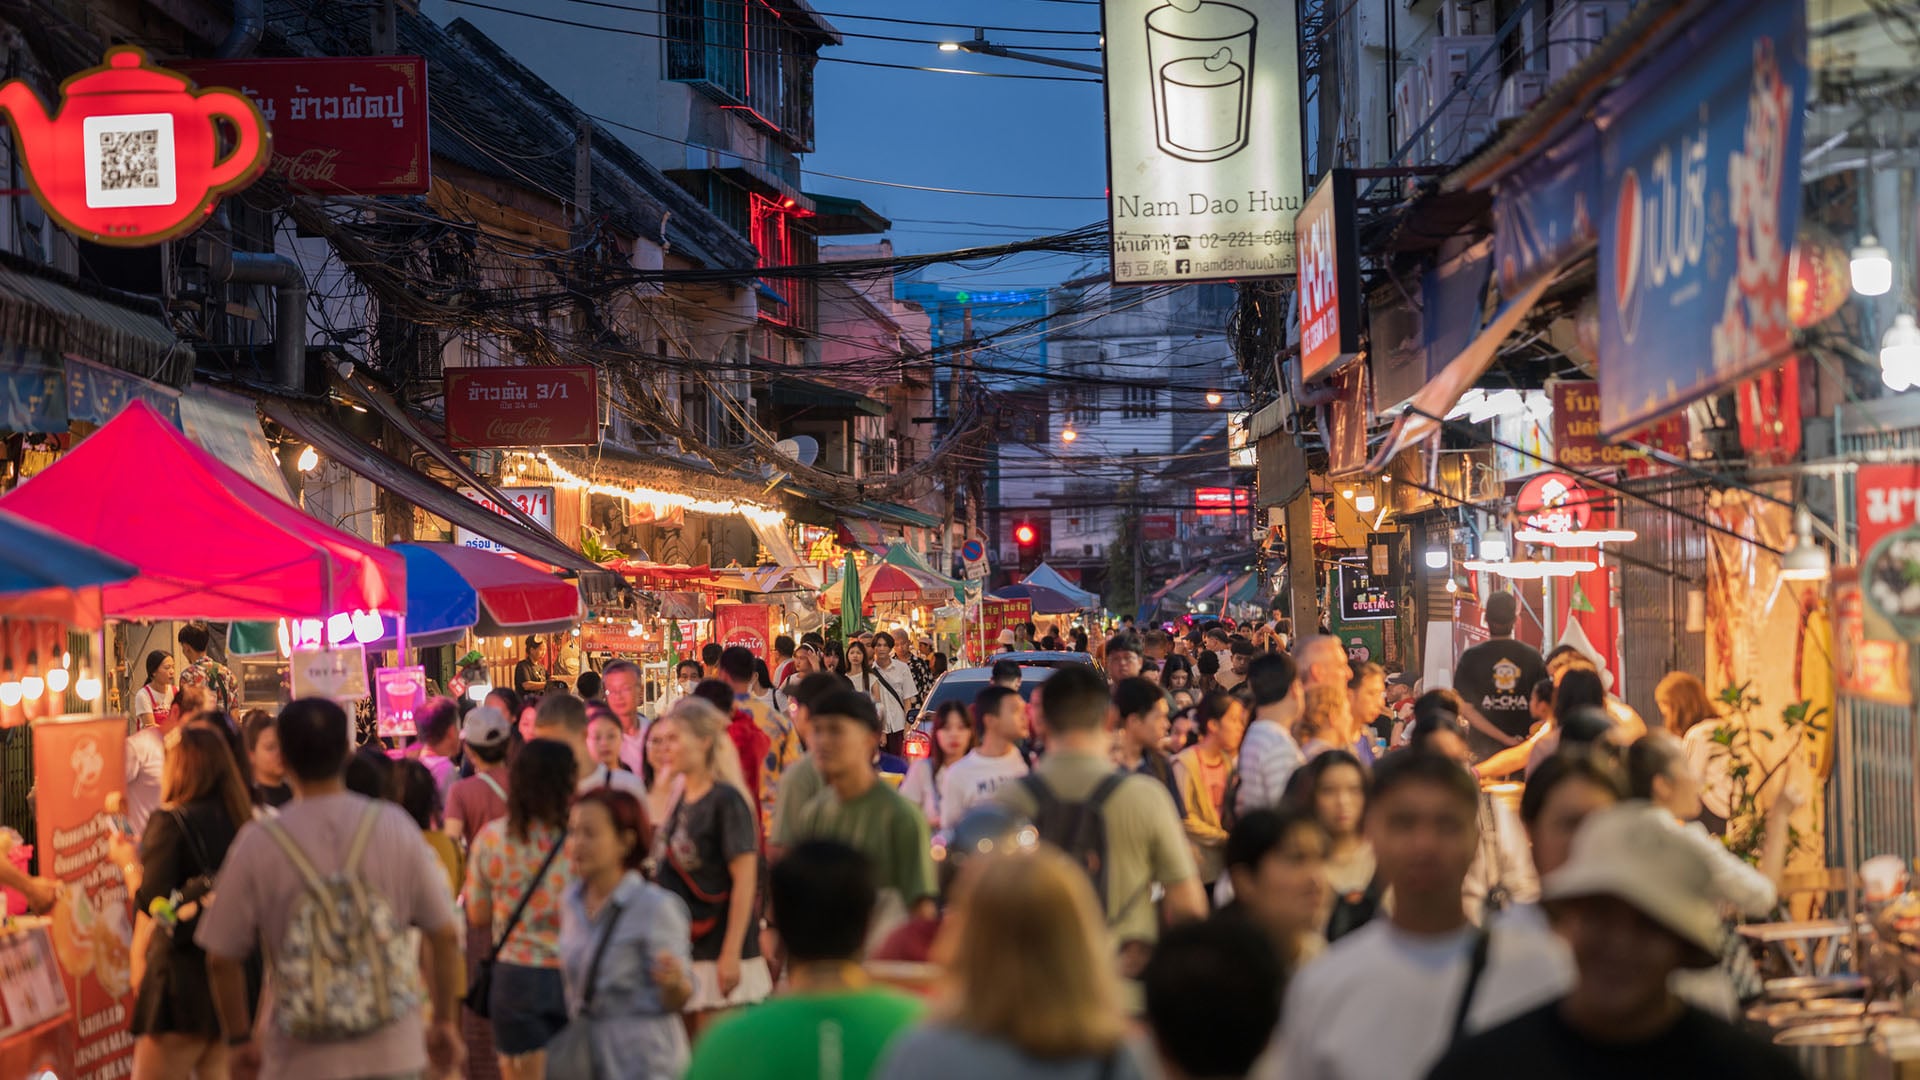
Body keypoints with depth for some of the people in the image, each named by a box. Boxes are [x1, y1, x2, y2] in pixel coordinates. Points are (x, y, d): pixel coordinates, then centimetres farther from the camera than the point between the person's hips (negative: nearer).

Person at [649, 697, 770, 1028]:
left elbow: (745, 880, -16)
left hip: (716, 954, -8)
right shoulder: (680, 801, 11)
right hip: (680, 953, 8)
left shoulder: (726, 800, -13)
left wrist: (731, 954, -19)